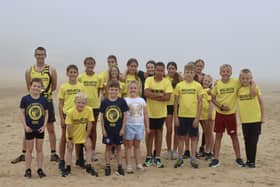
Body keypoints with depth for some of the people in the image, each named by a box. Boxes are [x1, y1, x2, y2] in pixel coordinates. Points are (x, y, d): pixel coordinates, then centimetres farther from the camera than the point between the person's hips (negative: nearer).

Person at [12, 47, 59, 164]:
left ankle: (53, 154, 15)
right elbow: (29, 88, 8)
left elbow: (54, 87, 3)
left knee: (51, 129, 6)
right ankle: (23, 154, 17)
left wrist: (45, 93, -3)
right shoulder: (29, 70, 3)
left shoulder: (51, 70, 0)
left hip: (47, 102, -1)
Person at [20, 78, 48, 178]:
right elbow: (22, 113, -4)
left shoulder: (44, 100, -3)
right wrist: (25, 126, -11)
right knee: (29, 149, 8)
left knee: (39, 149, 9)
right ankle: (28, 170, 17)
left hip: (40, 128, 1)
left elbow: (46, 114, 3)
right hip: (29, 128, -1)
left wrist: (44, 126, -6)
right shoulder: (25, 99, -7)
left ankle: (40, 169, 17)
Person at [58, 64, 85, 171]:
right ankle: (62, 161, 16)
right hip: (66, 114, -2)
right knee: (64, 138, 7)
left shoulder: (81, 86, 3)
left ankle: (79, 159, 25)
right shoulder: (63, 87, -3)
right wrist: (61, 118, -7)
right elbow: (60, 104, -2)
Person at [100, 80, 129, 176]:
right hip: (108, 129, 0)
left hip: (118, 129, 0)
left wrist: (123, 128, -5)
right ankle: (107, 167, 18)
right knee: (108, 147, 9)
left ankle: (120, 167, 19)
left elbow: (125, 116, -2)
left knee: (118, 147, 10)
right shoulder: (104, 102, -5)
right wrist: (103, 129, -3)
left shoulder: (122, 101, -5)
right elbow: (101, 116, -1)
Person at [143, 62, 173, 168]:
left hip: (161, 112, 1)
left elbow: (167, 97, -16)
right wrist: (160, 94, -20)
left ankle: (158, 158, 18)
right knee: (150, 133, 7)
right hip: (150, 111, 0)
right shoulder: (149, 80, -6)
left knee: (158, 133, 10)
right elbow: (146, 93, -19)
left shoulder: (166, 82, -6)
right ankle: (149, 157, 18)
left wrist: (153, 96, -19)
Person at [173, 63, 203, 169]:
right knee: (181, 137, 7)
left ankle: (193, 158, 16)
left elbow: (200, 102, -1)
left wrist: (197, 117, -7)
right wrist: (175, 117, -1)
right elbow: (176, 102, 4)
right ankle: (180, 158, 17)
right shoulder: (179, 85, 1)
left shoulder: (198, 86, -1)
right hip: (182, 115, 1)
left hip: (193, 116, -1)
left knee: (194, 137, 6)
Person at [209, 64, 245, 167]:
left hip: (231, 113, -1)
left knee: (234, 136, 8)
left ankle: (238, 158, 21)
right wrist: (221, 107, -11)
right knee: (218, 135, 5)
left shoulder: (236, 82, -9)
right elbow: (213, 98, 1)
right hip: (219, 113, 1)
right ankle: (216, 159, 12)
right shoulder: (217, 84, -5)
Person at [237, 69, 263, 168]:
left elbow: (260, 102, -14)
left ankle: (252, 161, 12)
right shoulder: (238, 89, 3)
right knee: (247, 141, 13)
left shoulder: (255, 87, -6)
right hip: (244, 120, 3)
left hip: (256, 119, -3)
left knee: (253, 141, 2)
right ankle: (248, 160, 25)